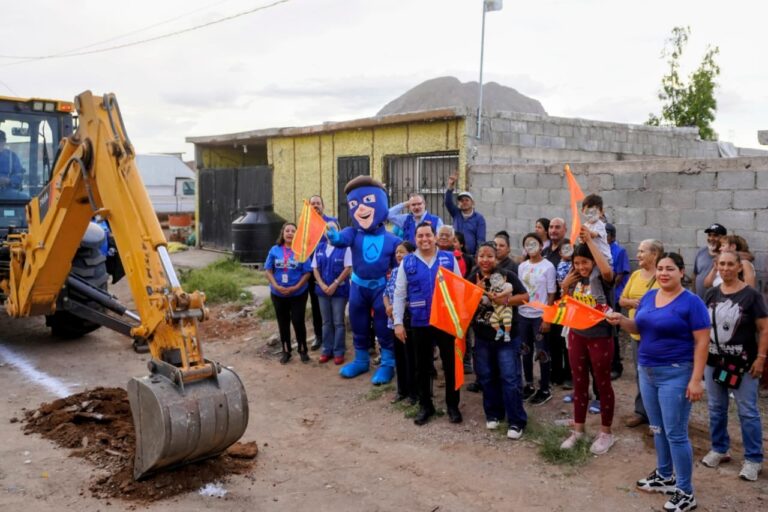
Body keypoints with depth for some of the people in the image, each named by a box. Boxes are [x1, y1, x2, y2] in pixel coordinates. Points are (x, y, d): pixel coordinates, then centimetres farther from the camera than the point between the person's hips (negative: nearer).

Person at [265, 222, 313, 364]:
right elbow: (268, 271, 1)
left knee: (298, 322, -1)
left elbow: (307, 273, -8)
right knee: (283, 323, 12)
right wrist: (276, 286, -13)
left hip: (298, 294, -3)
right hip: (278, 294, 3)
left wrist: (296, 287, -17)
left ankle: (303, 350, 18)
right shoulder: (275, 250, -1)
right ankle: (286, 351, 26)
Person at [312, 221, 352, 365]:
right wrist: (322, 285, -7)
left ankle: (339, 351, 8)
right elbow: (315, 268, 7)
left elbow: (348, 268, -11)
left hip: (339, 290, -4)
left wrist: (334, 285, -15)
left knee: (338, 322, 1)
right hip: (322, 290, 4)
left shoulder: (344, 247, -6)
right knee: (326, 322, 11)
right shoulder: (319, 248, 8)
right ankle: (327, 350, 19)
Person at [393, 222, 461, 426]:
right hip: (420, 323, 1)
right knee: (423, 366, 11)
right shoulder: (407, 262, 1)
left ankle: (452, 405, 22)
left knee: (450, 364, 7)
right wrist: (398, 322, -2)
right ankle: (425, 405, 26)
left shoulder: (449, 258, 1)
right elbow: (399, 294, 3)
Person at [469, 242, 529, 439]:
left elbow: (525, 297, -10)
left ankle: (516, 422, 2)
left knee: (510, 378, -4)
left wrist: (504, 300, -24)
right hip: (482, 337, 4)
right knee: (486, 377, 12)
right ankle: (493, 414, 28)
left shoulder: (507, 276, -8)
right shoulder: (472, 279, 3)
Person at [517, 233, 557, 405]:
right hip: (523, 315, 5)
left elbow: (551, 295, -7)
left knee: (542, 352, 1)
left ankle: (545, 390, 11)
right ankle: (529, 385, 24)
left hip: (540, 316, -5)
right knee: (526, 351, 12)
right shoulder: (522, 266, 7)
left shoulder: (548, 266, -8)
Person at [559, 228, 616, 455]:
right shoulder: (575, 278, 3)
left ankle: (606, 433, 20)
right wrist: (565, 287, -7)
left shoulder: (601, 276, -13)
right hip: (577, 335, 6)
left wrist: (590, 241, -35)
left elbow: (607, 270, -39)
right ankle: (578, 429, 27)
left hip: (600, 336, -5)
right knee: (579, 383, 14)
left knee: (603, 383, 7)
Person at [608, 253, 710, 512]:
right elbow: (639, 328, 15)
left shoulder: (691, 302, -11)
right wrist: (621, 320, -6)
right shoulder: (648, 296, 8)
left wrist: (696, 379, -19)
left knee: (675, 433, -3)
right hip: (647, 371, 7)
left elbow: (702, 342, -14)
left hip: (675, 374, -7)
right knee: (658, 429, 17)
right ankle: (665, 476, 34)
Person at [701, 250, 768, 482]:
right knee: (716, 408, 14)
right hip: (713, 361, 5)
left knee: (748, 412, 1)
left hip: (743, 364, -5)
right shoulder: (711, 294, 5)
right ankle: (719, 449, 30)